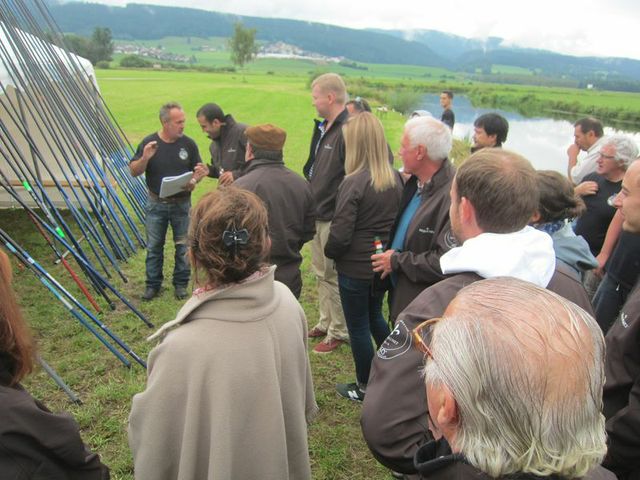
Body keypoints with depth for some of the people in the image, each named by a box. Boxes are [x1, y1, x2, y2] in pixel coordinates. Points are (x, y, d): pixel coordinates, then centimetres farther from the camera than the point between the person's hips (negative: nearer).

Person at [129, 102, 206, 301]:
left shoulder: (188, 143, -4)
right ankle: (153, 285, 26)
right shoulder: (149, 142, -5)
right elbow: (134, 171, -3)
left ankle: (181, 284, 25)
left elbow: (199, 170, 5)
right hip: (156, 204, 0)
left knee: (183, 246, 8)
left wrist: (194, 181, -17)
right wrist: (145, 158, -23)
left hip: (182, 204, 0)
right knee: (154, 247, 11)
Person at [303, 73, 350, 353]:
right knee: (321, 271, 20)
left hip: (334, 219, -10)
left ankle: (339, 332, 19)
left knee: (334, 276, 2)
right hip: (317, 214, 10)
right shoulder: (323, 129, 11)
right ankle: (325, 323, 36)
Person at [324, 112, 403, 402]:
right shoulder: (395, 179, -2)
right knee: (375, 316, 26)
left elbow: (340, 235, -22)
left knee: (358, 327, 10)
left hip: (355, 267, -6)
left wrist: (329, 252, -2)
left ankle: (364, 387, 27)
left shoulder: (354, 183, -22)